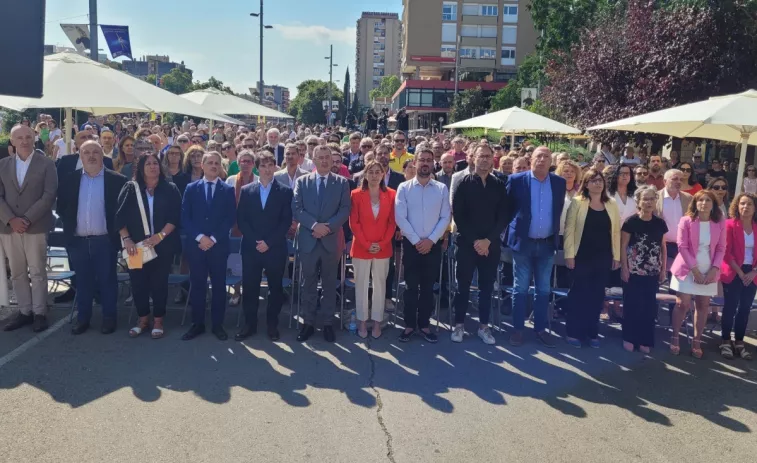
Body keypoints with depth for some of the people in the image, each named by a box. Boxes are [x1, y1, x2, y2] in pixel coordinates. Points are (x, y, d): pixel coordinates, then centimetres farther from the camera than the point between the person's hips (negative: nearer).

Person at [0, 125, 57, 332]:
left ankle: (39, 313, 10)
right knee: (17, 273, 9)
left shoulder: (46, 163, 0)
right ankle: (24, 311, 18)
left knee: (37, 272, 1)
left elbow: (49, 195, -8)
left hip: (36, 227, -4)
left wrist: (27, 219, -15)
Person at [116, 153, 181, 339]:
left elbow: (175, 216, -6)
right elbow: (120, 216, 0)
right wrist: (126, 239, -11)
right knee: (138, 282, 5)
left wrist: (160, 236, -16)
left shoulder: (170, 189, 1)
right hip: (136, 245, 1)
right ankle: (143, 318, 22)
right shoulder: (131, 188, 3)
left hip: (163, 245, -1)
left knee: (159, 282, 4)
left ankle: (158, 320, 17)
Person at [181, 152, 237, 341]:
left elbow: (231, 218, -2)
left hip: (219, 246, -1)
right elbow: (185, 217, 1)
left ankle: (218, 324, 15)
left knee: (218, 285, 5)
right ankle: (197, 324, 16)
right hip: (195, 245, 1)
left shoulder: (228, 190, 5)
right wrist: (199, 237, -12)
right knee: (197, 285, 6)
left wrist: (213, 238, -12)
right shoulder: (191, 188, 7)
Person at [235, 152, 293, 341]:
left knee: (275, 287, 7)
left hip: (276, 248, -1)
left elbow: (286, 221, -4)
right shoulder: (246, 190, 7)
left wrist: (269, 242, -12)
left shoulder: (285, 191, 2)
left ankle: (272, 324, 20)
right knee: (249, 287, 6)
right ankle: (249, 324, 18)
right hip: (251, 248, 1)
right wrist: (255, 242, -9)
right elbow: (241, 220, 3)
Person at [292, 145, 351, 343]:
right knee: (309, 284, 9)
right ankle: (308, 323, 19)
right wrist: (314, 225, -17)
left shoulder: (342, 182, 4)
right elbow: (296, 209, -4)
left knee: (330, 285, 8)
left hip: (331, 240, 0)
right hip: (308, 240, 0)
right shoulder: (302, 181, 5)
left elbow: (345, 210, -4)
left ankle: (328, 323, 19)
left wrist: (328, 227, -17)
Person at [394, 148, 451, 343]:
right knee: (411, 287, 5)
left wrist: (431, 240, -10)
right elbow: (400, 218, -7)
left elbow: (445, 218, 0)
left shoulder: (441, 189, 3)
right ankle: (409, 325, 16)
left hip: (433, 245, 1)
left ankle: (424, 325, 20)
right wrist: (416, 241, -12)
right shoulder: (404, 188, -1)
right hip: (411, 244, -1)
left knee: (428, 287, 9)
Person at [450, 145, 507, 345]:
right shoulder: (464, 183, 0)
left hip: (491, 244, 2)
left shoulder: (499, 185, 6)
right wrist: (474, 240, -13)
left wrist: (488, 240, -10)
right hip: (467, 243, -2)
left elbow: (503, 217, 2)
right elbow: (458, 215, -6)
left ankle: (484, 326, 19)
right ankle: (459, 324, 16)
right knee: (463, 285, 5)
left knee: (487, 286, 8)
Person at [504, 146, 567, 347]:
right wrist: (512, 231, 0)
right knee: (520, 289, 5)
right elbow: (507, 208, 1)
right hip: (523, 242, -3)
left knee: (543, 290, 10)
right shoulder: (516, 180, -5)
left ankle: (540, 329, 21)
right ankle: (518, 329, 14)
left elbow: (559, 211, 12)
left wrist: (556, 234, 8)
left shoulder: (559, 182, 4)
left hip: (547, 244, 3)